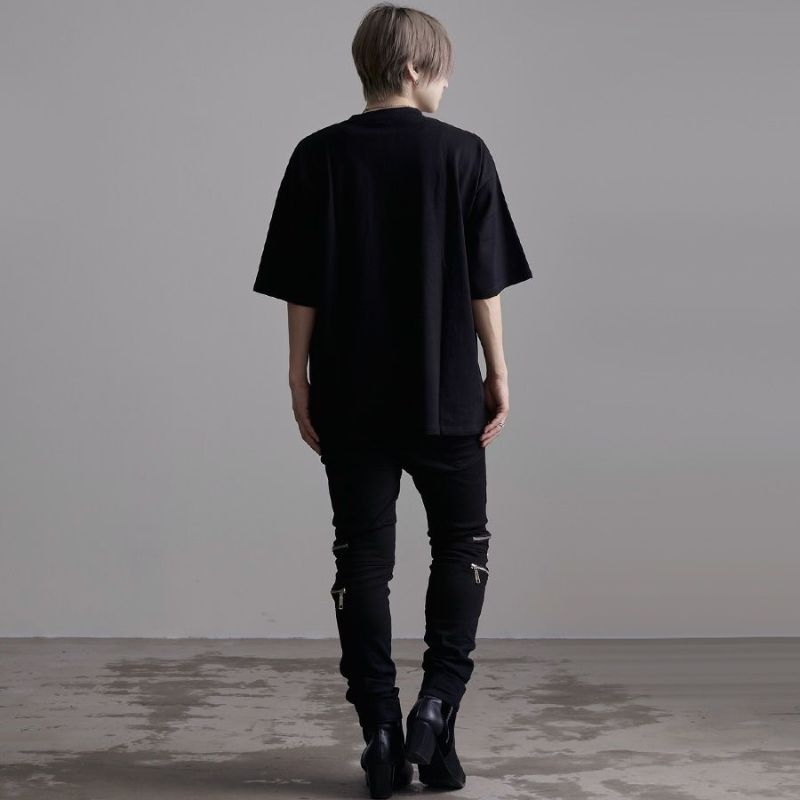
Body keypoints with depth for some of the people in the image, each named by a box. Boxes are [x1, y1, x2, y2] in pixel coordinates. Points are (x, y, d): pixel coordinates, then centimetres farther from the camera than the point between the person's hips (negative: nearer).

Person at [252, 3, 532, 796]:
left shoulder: (319, 156, 0)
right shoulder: (464, 152, -3)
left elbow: (300, 290, -1)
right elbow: (485, 285, -2)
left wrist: (300, 382, 6)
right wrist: (498, 375, 5)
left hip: (350, 399, 1)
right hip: (446, 395, -1)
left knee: (362, 561, 7)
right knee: (463, 546, 15)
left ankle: (381, 735, 9)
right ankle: (437, 704, 3)